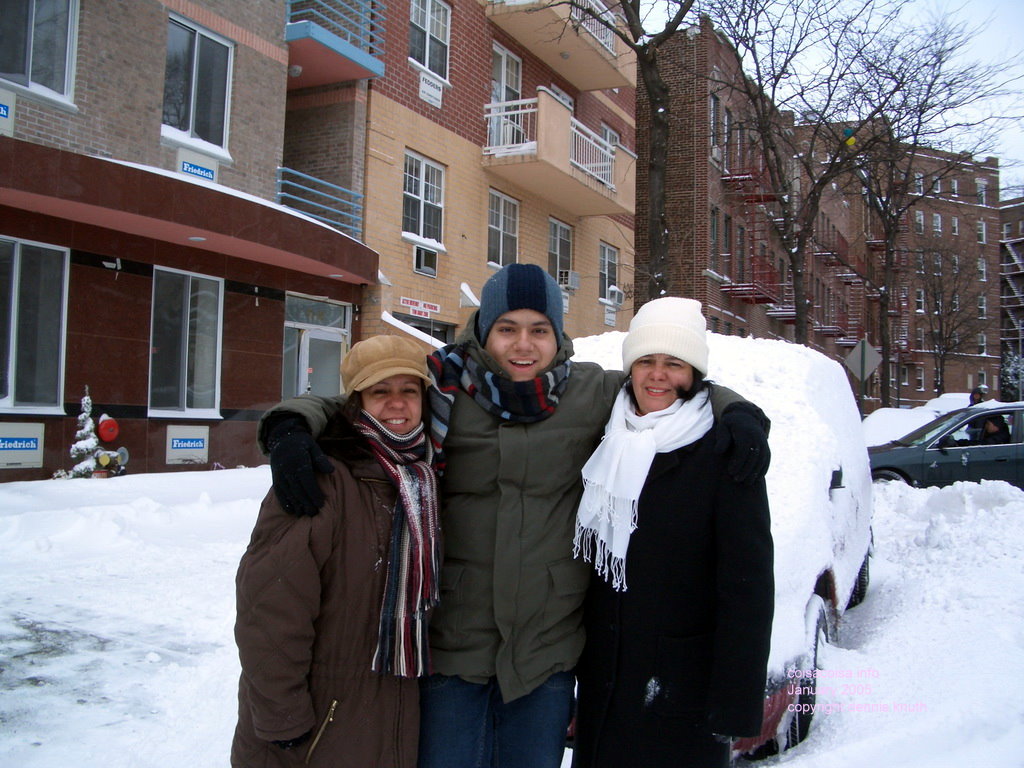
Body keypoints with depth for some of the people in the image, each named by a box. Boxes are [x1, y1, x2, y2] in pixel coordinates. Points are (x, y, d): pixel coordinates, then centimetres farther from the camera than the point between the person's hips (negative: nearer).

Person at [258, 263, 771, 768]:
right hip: (453, 641, -1)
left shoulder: (591, 394, -2)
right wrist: (291, 428, -22)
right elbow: (336, 405, -1)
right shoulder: (440, 390, -7)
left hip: (548, 647, 2)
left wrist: (737, 412, -7)